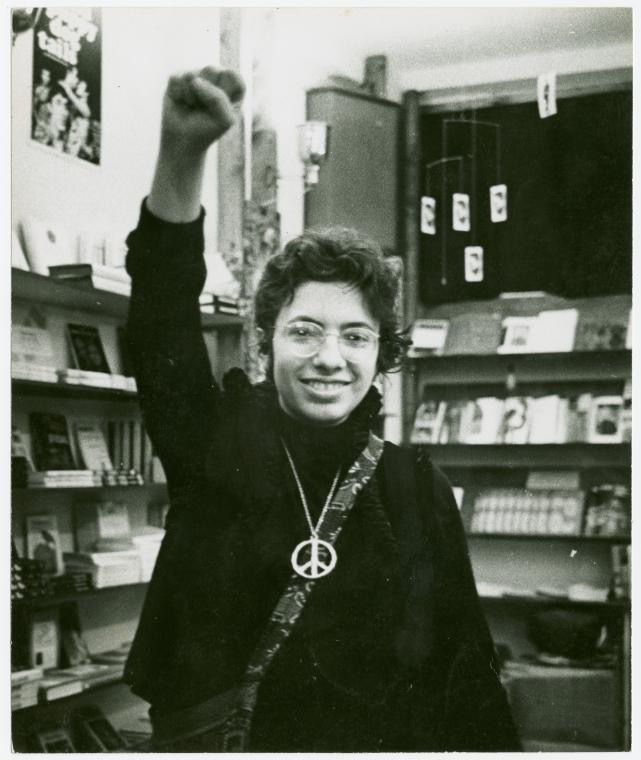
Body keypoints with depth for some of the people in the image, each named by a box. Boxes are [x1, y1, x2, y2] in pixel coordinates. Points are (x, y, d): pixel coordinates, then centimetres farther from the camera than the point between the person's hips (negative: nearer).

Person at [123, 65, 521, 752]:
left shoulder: (418, 490, -5)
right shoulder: (217, 441, -8)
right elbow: (162, 316, -22)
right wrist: (182, 154, -35)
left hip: (380, 742, 1)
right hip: (208, 739, 0)